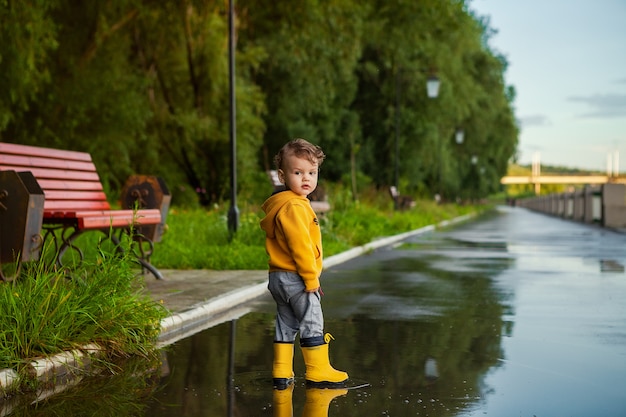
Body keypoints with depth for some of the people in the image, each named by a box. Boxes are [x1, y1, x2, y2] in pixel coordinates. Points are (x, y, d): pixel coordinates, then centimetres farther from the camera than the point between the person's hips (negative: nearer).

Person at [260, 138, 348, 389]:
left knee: (285, 324, 14)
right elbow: (300, 245, -23)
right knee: (312, 324, 0)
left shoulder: (279, 204, 15)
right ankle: (318, 372, 8)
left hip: (278, 277, 10)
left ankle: (281, 373, 17)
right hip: (296, 278, -10)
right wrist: (311, 278, -18)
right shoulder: (294, 206, -18)